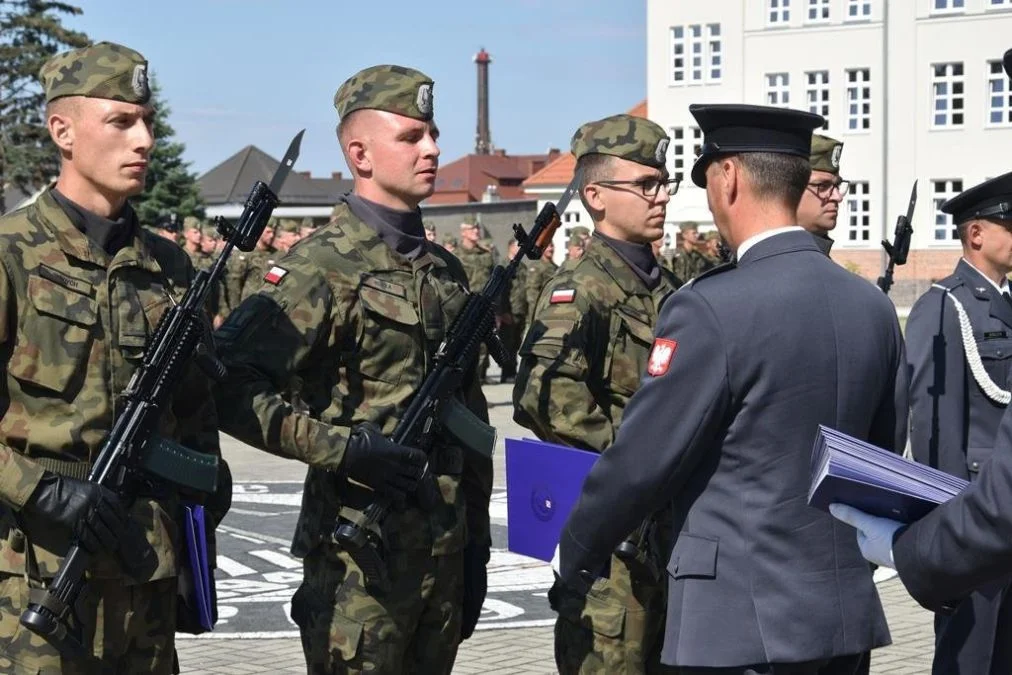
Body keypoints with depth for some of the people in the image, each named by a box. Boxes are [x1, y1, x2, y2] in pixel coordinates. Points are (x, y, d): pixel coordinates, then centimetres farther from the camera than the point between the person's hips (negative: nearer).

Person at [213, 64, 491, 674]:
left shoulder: (447, 271, 13)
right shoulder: (322, 268, -10)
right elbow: (230, 389, -19)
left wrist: (477, 542, 16)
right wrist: (341, 447, -23)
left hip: (444, 549, 7)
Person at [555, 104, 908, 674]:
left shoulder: (711, 310, -17)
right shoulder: (874, 306, 4)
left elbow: (640, 461, -12)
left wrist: (576, 556, 3)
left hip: (745, 622, -6)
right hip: (850, 612, 7)